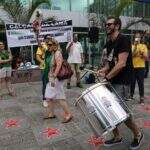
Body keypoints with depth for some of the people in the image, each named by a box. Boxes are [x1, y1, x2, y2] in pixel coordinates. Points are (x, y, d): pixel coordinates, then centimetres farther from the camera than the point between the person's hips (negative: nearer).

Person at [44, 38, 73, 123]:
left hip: (56, 79, -10)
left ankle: (68, 114, 6)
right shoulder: (53, 54, 14)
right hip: (52, 79, 10)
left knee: (60, 97, -4)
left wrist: (53, 78, -28)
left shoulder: (57, 53, -14)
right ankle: (51, 114, 26)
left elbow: (59, 66, -24)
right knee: (49, 97, 14)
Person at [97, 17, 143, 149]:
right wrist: (103, 70, 1)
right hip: (111, 81, 8)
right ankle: (117, 137, 27)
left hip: (121, 82, -8)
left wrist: (107, 77, -19)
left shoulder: (123, 40, -13)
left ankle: (138, 134, 23)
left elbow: (121, 64, -22)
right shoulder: (109, 43, 13)